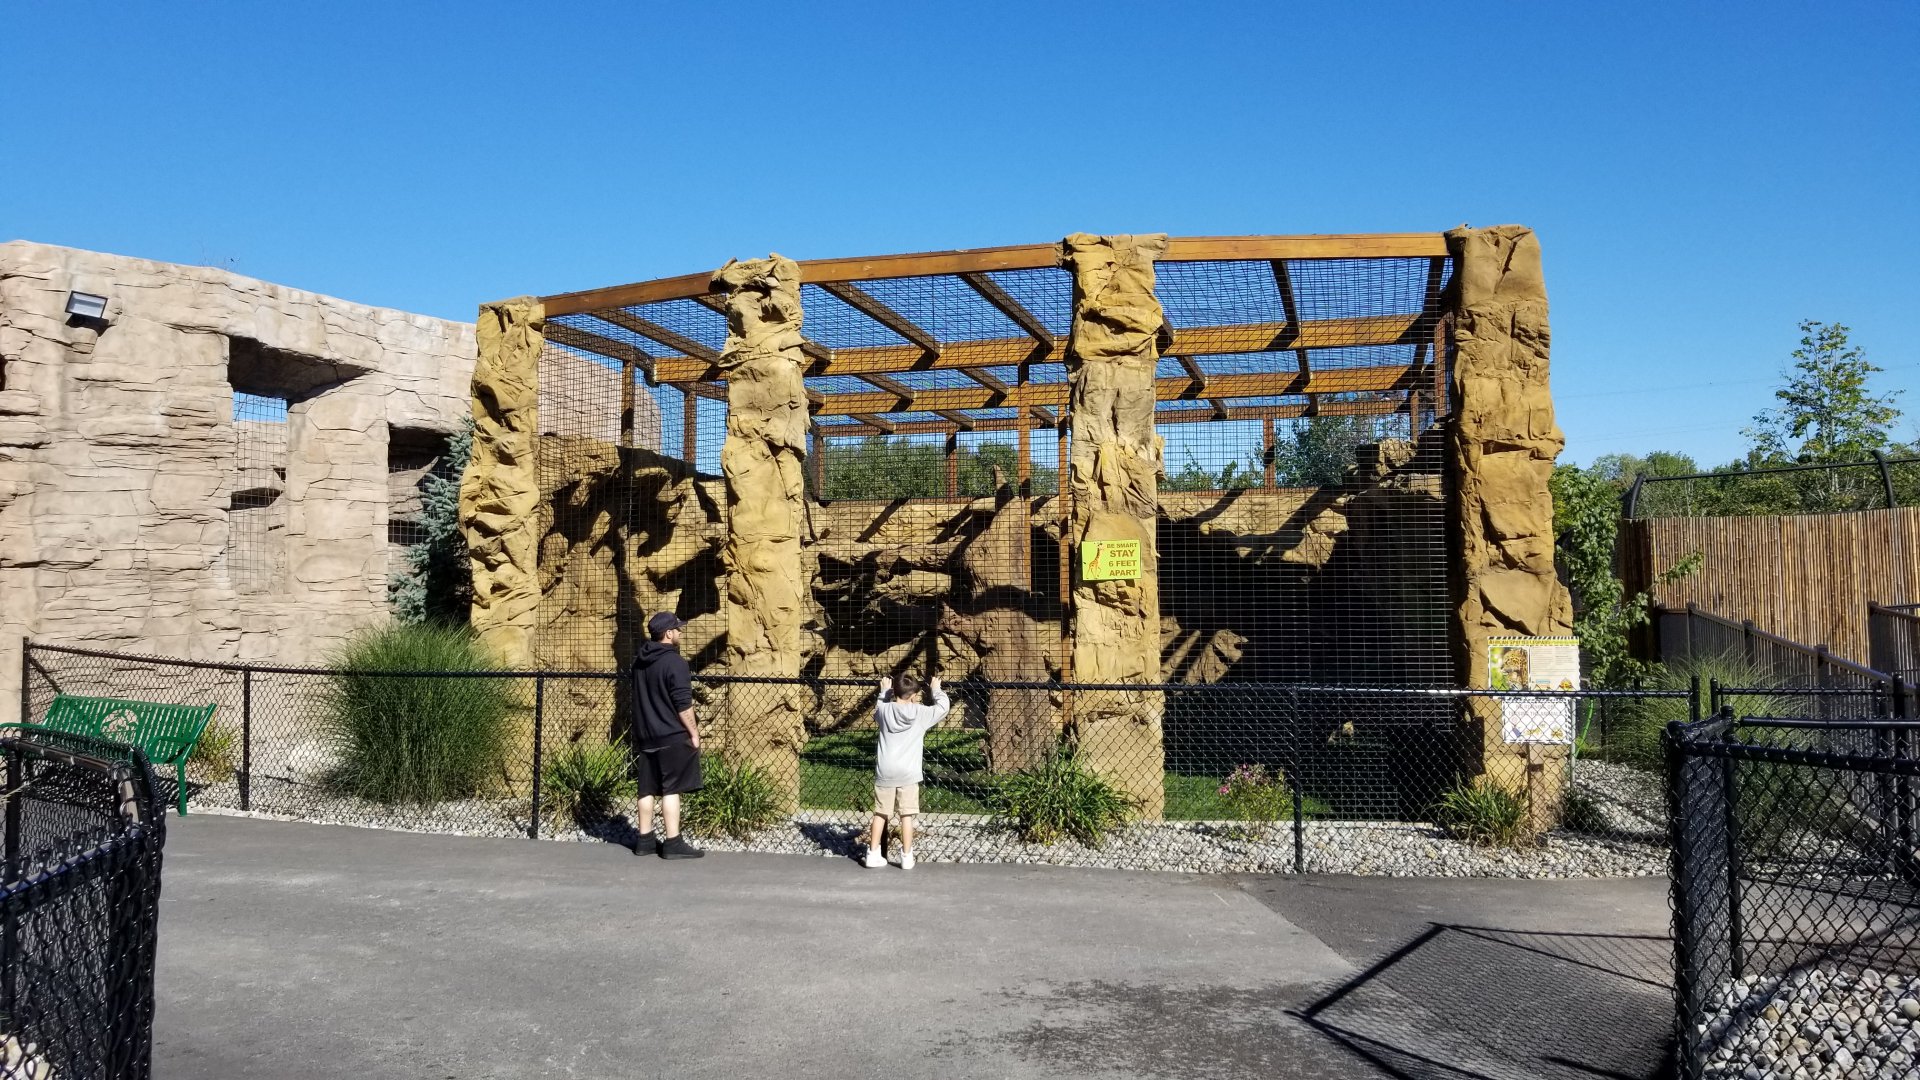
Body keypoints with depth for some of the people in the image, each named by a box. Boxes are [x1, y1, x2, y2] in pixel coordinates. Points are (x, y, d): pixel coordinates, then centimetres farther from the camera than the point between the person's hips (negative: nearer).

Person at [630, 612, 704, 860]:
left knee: (647, 789, 11)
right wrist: (694, 732, -8)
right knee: (671, 790, -4)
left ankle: (645, 840, 17)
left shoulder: (640, 662, 11)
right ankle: (673, 843, -3)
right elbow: (683, 704, -17)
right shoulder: (675, 662, -15)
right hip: (672, 737, -8)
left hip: (644, 736, 8)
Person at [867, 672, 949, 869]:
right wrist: (936, 690, 24)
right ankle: (906, 857, 9)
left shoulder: (884, 710, -1)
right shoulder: (920, 713, -6)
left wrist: (884, 692, 34)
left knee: (880, 813, 12)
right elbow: (943, 707, 8)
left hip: (885, 772, 2)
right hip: (908, 773, -2)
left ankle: (873, 854, 15)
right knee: (906, 815, 5)